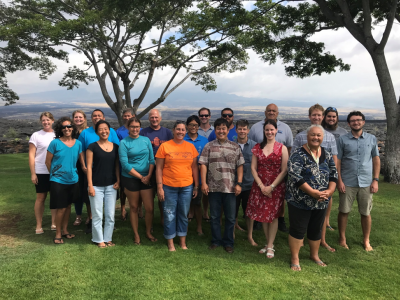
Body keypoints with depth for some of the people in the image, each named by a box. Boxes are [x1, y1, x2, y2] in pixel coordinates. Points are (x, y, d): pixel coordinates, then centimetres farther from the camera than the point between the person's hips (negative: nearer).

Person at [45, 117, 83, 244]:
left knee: (68, 206, 15)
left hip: (73, 180, 4)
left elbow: (82, 161, 9)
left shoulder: (78, 143, 1)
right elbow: (48, 162, -3)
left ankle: (65, 230, 31)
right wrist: (54, 174, 5)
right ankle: (58, 234, 18)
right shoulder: (55, 143, -10)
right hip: (58, 181, -4)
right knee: (61, 208, 0)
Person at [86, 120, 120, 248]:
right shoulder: (92, 147, -3)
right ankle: (99, 240, 20)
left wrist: (118, 180, -1)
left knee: (110, 215, 8)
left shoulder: (115, 147, 7)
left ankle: (108, 238, 23)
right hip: (96, 186, -3)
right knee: (97, 215, 4)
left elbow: (117, 165, 11)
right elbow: (89, 166, -5)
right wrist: (90, 186, -10)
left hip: (111, 186, 3)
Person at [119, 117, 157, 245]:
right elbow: (125, 164, -11)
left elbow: (152, 159, 5)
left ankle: (148, 232, 25)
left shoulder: (146, 140, 5)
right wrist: (141, 177, -12)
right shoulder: (124, 142, -5)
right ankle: (136, 235, 27)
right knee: (134, 208, 10)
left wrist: (148, 175, -8)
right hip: (130, 179, -2)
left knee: (150, 208, 2)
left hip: (146, 179, 3)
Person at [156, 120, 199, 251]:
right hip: (169, 187, -2)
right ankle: (170, 243, 23)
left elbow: (194, 167, 9)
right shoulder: (164, 146, -4)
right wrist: (159, 187, -8)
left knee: (184, 215, 13)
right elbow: (159, 168, -3)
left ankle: (183, 242, 29)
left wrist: (196, 186, 7)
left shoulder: (191, 147, 4)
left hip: (187, 187, 3)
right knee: (170, 216, 6)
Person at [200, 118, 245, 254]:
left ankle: (228, 242, 25)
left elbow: (240, 166, 3)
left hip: (230, 188, 0)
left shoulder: (235, 147, 4)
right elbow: (203, 165, 0)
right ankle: (216, 241, 28)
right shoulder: (209, 146, 3)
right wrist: (204, 183, -7)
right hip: (213, 187, 0)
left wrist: (239, 183, -4)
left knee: (230, 217, 9)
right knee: (214, 216, 12)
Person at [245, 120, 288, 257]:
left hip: (276, 186, -2)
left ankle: (270, 247, 12)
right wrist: (261, 186, -8)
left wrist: (271, 186, -12)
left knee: (273, 215, 2)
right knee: (263, 214, 8)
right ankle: (268, 243, 23)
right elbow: (253, 168, 2)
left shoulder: (282, 148, -2)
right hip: (260, 186, 3)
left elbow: (284, 170, -6)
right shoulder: (257, 147, 5)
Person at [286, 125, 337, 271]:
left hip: (321, 201, 6)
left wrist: (330, 191, -10)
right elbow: (295, 176, -21)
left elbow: (333, 174, 7)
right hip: (300, 200, -5)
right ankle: (294, 259, 19)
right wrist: (313, 192, -24)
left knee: (316, 229, 19)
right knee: (298, 230, 3)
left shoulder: (327, 154, 7)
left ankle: (314, 255, 39)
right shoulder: (298, 154, -12)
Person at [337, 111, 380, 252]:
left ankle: (366, 241, 27)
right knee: (344, 211, 7)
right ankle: (342, 238, 24)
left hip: (366, 183, 2)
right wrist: (339, 180, -7)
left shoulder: (372, 139, 5)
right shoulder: (343, 139, -1)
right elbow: (338, 161, -1)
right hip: (347, 182, -1)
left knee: (366, 213, 9)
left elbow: (376, 160, 8)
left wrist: (375, 180, 1)